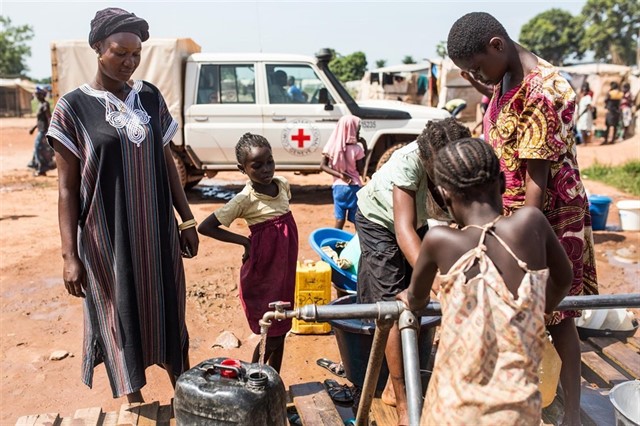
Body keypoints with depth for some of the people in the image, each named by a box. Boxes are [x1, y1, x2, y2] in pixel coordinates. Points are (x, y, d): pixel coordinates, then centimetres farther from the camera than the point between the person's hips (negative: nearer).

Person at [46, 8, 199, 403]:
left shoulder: (151, 97, 4)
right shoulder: (73, 107, -7)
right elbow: (67, 187, -6)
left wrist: (187, 220, 8)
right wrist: (70, 255, -8)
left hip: (158, 232, 3)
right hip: (108, 238, -3)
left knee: (169, 310, 12)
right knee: (121, 317, 10)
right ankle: (135, 402, 31)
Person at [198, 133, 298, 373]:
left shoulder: (283, 185, -1)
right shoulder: (245, 200, -18)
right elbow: (205, 227, -17)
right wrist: (245, 241, -18)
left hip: (284, 270, 6)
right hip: (262, 273, -6)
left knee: (280, 330, 16)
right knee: (270, 336, 2)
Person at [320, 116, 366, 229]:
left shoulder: (332, 146, -3)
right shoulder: (357, 148, -13)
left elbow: (323, 166, -6)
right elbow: (361, 171, -6)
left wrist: (339, 175, -10)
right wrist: (363, 151, -1)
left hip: (338, 186, 3)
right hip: (354, 187, -3)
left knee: (339, 220, 8)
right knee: (357, 221, 7)